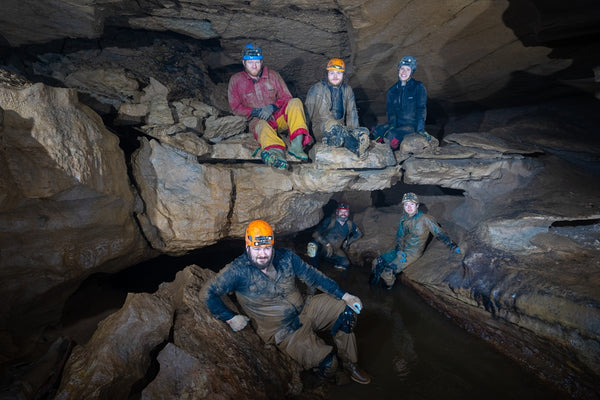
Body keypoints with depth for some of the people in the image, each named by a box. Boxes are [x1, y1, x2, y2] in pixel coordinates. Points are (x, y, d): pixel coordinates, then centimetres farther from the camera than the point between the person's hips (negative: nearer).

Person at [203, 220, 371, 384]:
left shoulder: (285, 257, -4)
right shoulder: (238, 270, -17)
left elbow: (313, 276, 0)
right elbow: (210, 292, -12)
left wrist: (345, 296, -4)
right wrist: (231, 318, -17)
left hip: (304, 311, 6)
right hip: (282, 331, -5)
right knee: (327, 363, -20)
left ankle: (349, 363, 12)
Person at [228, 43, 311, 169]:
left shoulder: (272, 75, 10)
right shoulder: (236, 80, 6)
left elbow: (286, 97, 9)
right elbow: (236, 107, 4)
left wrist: (272, 107, -12)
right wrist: (255, 111, -12)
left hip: (278, 116, 3)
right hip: (258, 120, -3)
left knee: (295, 102, -24)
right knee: (262, 126, -39)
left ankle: (296, 143, -45)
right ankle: (276, 151, -73)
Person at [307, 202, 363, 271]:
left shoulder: (350, 225, -1)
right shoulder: (330, 221, -14)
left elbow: (359, 234, 18)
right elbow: (315, 234, -20)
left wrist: (348, 242, 6)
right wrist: (327, 244, -29)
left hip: (334, 252, 5)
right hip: (322, 247, -5)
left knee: (345, 264, -16)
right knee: (313, 246, -37)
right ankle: (315, 268, -12)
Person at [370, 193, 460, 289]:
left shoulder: (425, 219, -14)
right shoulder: (403, 218, 5)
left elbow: (439, 233, -8)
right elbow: (399, 236, 10)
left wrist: (453, 246, -12)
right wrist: (399, 250, -5)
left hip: (413, 253, -7)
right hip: (401, 250, 7)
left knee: (388, 271, -21)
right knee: (377, 262, -4)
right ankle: (373, 287, 17)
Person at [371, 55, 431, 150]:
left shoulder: (419, 87, -6)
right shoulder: (392, 90, 8)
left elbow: (421, 109, -11)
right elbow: (391, 111, 5)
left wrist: (420, 129, -20)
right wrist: (392, 125, -13)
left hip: (412, 125, -5)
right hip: (397, 123, 5)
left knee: (392, 135, -31)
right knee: (375, 133, -16)